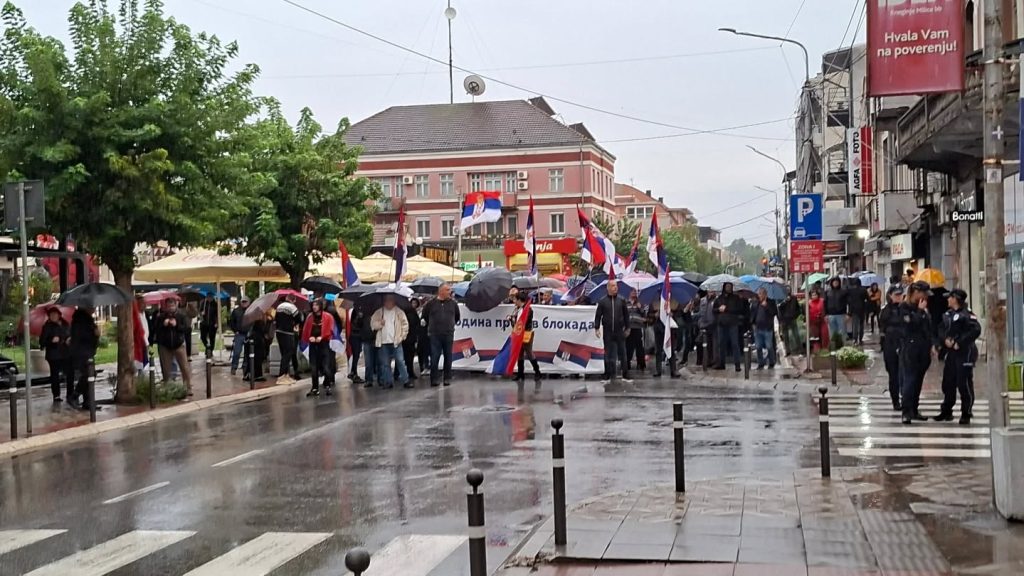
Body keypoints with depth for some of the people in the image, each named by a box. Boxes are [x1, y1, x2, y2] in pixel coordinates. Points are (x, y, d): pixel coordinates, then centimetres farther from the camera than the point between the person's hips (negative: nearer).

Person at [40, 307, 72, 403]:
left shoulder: (66, 325, 9)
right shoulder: (47, 327, -2)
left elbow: (71, 335, 22)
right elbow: (42, 341, -8)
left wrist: (70, 339, 1)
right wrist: (51, 341, -25)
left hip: (67, 354, 4)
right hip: (54, 355, -4)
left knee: (70, 374, 4)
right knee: (55, 375, -1)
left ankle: (70, 394, 16)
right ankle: (56, 396, 5)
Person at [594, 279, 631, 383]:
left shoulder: (621, 300, 5)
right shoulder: (603, 301, 1)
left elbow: (626, 315, 10)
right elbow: (598, 315, 2)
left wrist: (627, 328, 9)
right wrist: (597, 328, -3)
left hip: (619, 331, 1)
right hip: (607, 332, -1)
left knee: (622, 353, 2)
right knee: (608, 355, 4)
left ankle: (625, 376, 6)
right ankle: (608, 376, 10)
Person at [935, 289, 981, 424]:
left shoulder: (966, 314, -12)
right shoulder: (947, 314, 12)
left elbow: (976, 330, -21)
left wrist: (959, 343, -19)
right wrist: (945, 340, -4)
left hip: (965, 352, -8)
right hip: (951, 352, 8)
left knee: (964, 384, -4)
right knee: (948, 382, 11)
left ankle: (966, 414, 6)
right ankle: (946, 411, 22)